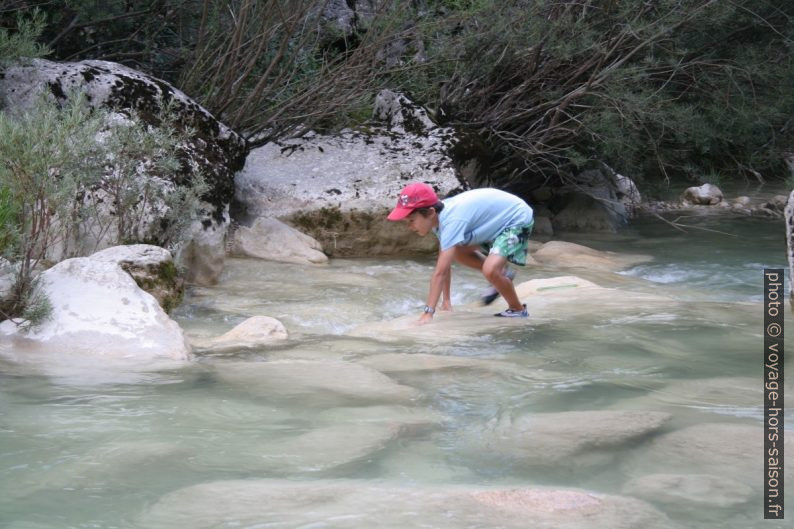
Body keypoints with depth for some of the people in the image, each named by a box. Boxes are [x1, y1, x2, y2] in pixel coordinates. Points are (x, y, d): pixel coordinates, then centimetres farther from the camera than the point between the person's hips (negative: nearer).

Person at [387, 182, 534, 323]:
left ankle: (518, 310, -1)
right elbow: (445, 263, 3)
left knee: (489, 270, -26)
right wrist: (446, 300, 5)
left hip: (517, 219, -9)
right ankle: (500, 275, 27)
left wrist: (428, 313, -37)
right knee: (456, 251, 10)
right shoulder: (439, 215, -7)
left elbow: (440, 272, -36)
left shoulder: (451, 221, -33)